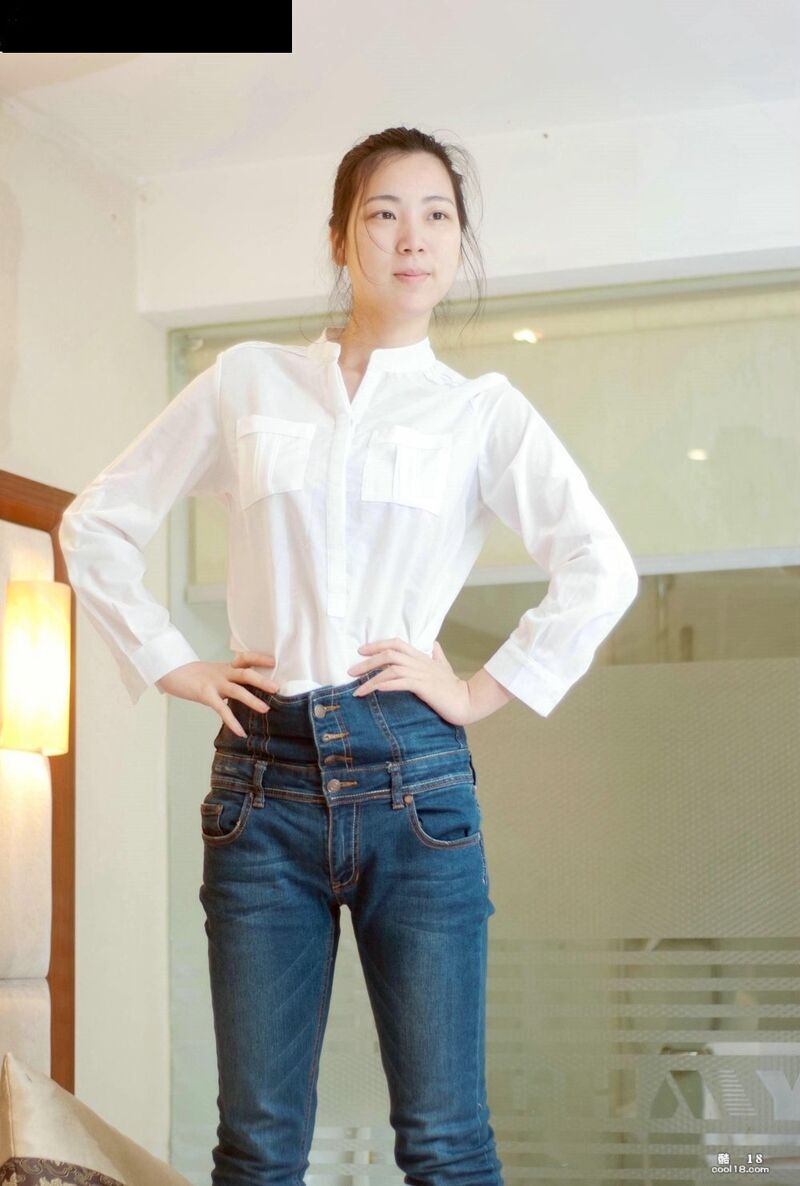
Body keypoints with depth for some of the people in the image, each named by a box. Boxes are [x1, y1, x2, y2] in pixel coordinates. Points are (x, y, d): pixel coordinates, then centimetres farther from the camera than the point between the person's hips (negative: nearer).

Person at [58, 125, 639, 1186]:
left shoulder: (484, 410, 8)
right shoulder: (247, 382, 11)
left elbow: (602, 571, -2)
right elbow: (96, 523, 14)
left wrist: (488, 689, -5)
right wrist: (171, 666, 6)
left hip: (411, 777, -1)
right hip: (265, 776, 1)